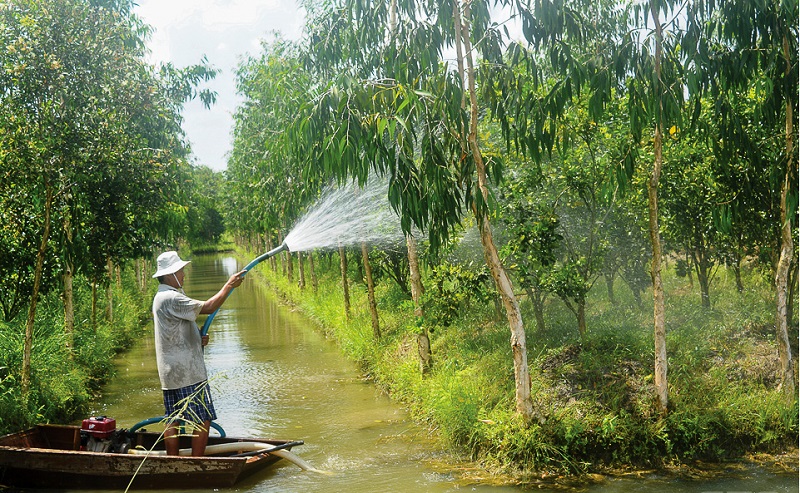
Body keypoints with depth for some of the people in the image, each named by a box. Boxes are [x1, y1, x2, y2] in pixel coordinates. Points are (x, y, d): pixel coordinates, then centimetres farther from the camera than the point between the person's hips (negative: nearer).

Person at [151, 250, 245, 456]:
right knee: (202, 420, -5)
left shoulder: (160, 297, 18)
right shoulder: (171, 298, -17)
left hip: (171, 372, 11)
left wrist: (197, 339, 9)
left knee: (173, 420, 12)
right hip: (187, 373, -11)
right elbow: (208, 307, -23)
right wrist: (229, 285, -12)